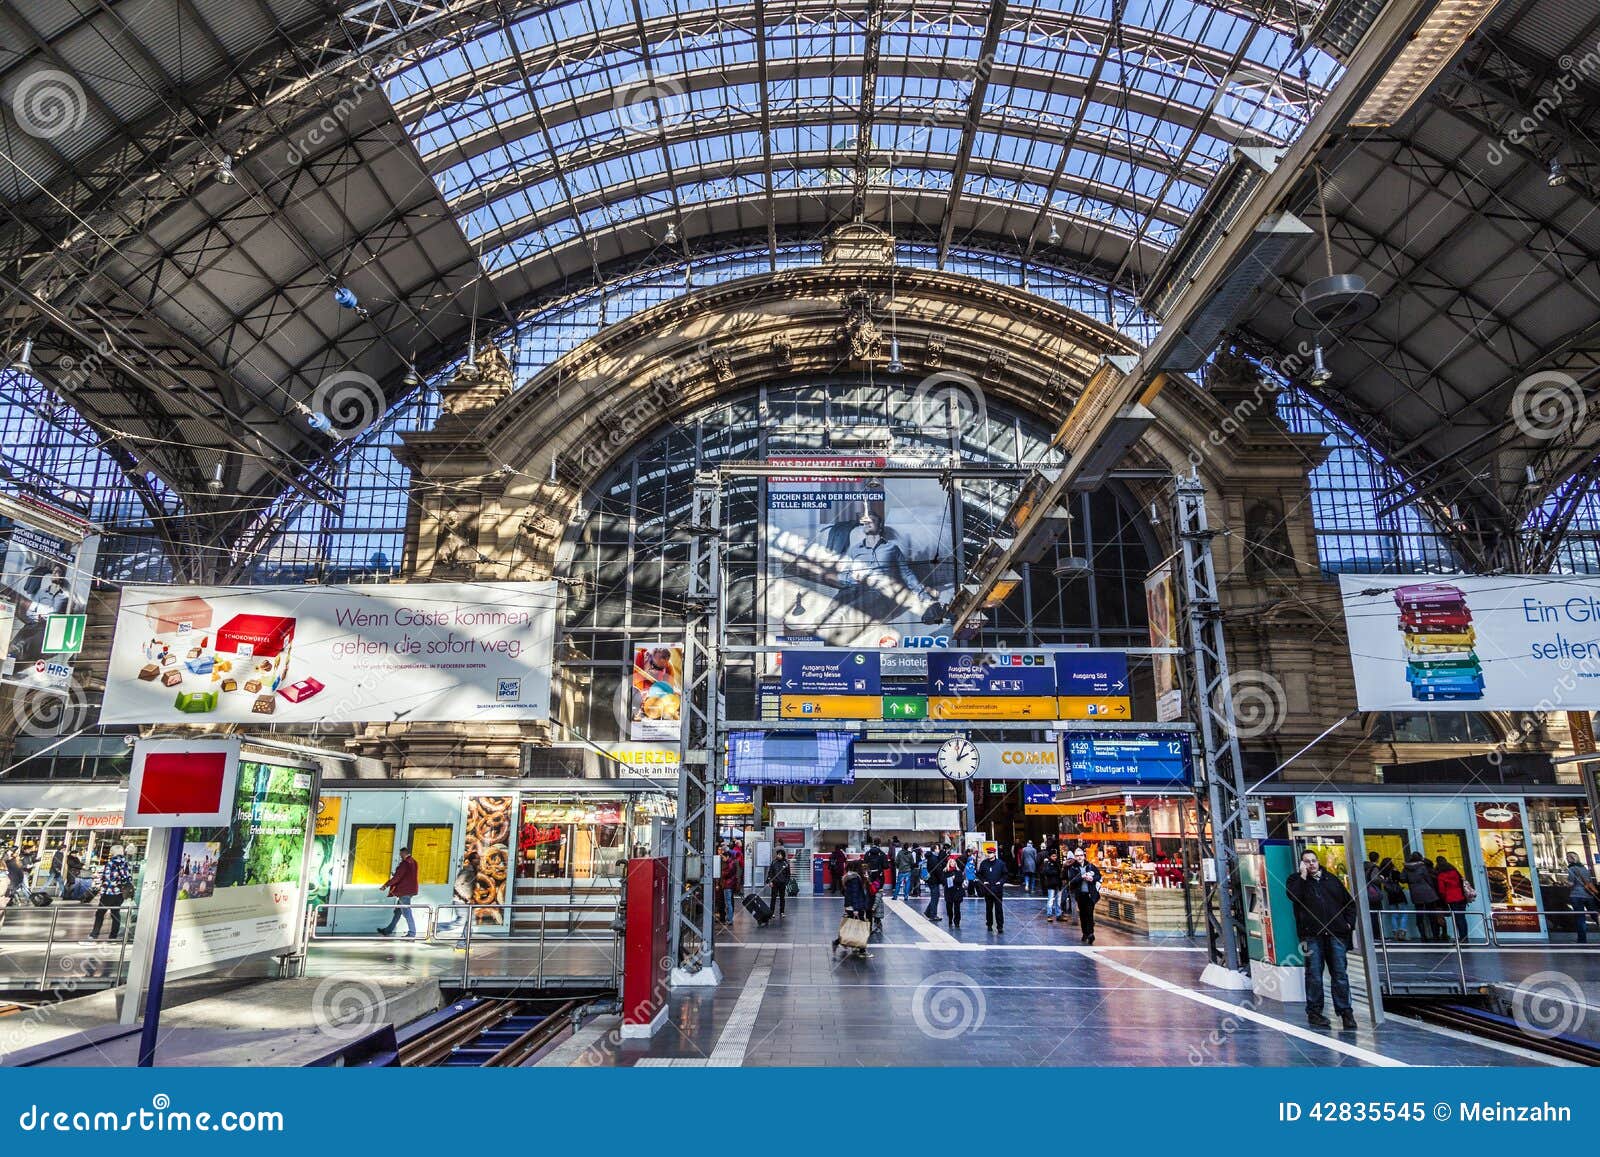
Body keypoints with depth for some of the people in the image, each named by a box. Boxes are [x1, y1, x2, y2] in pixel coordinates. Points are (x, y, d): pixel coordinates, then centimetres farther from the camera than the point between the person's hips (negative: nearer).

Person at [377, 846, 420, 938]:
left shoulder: (405, 863, -17)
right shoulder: (413, 862, 11)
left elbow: (397, 877, -20)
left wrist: (386, 885, -13)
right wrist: (395, 874, 15)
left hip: (404, 891, -10)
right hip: (409, 890, 10)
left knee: (406, 913, -5)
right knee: (397, 912, 17)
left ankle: (412, 933, -2)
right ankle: (388, 930, 25)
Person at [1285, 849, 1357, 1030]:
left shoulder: (1331, 879, 17)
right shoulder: (1297, 880, 8)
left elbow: (1349, 901, 22)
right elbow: (1293, 895, -14)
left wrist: (1349, 922, 10)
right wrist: (1303, 875, -8)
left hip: (1336, 934, 3)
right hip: (1312, 935, -3)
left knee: (1340, 973, 1)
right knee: (1314, 975, -1)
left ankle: (1345, 1011, 9)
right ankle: (1314, 1011, 7)